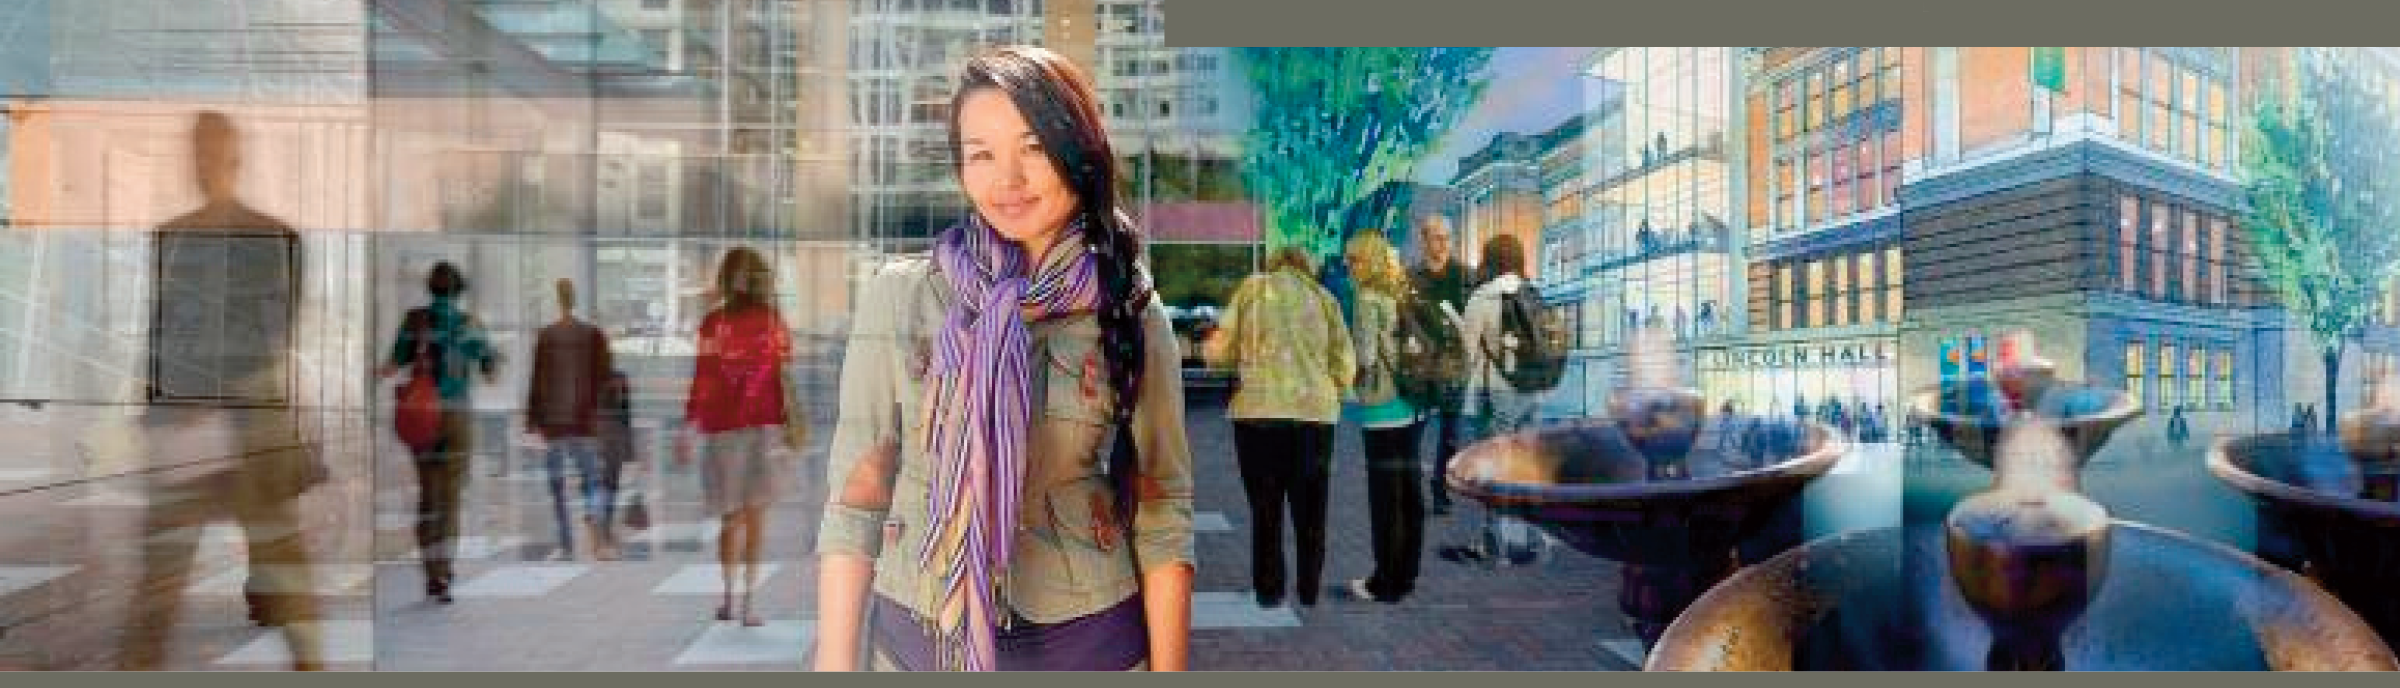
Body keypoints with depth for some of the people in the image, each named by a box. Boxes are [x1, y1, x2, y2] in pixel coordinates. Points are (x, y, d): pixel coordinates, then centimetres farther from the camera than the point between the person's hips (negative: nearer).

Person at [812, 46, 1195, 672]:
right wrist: (835, 664, -8)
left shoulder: (1134, 313, -5)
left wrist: (1168, 671, -7)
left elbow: (1162, 514, -4)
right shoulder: (897, 296, -7)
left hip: (1087, 645, 0)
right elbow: (852, 499, -5)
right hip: (914, 643, 1)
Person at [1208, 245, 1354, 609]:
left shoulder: (1253, 287, 6)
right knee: (1310, 509, 16)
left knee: (1265, 508, 11)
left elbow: (1217, 350, 0)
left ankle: (1269, 589, 16)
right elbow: (1346, 365, 6)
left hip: (1259, 411, -2)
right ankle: (1308, 589, 22)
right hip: (1315, 414, 2)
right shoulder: (1323, 297, 11)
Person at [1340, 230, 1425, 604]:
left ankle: (1386, 582, 4)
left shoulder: (1370, 298, -11)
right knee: (1409, 491, 12)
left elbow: (1367, 356, -16)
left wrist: (1352, 376, 1)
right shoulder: (1406, 294, 12)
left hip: (1382, 407, -8)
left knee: (1384, 494, -2)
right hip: (1413, 404, 8)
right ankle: (1406, 574, 21)